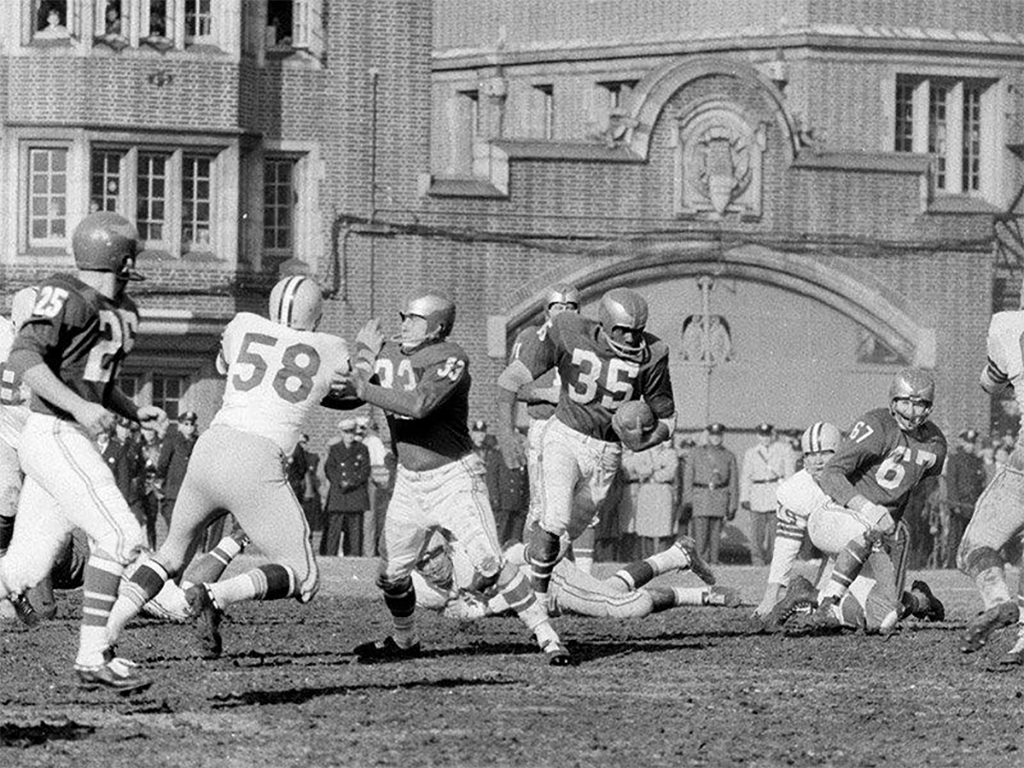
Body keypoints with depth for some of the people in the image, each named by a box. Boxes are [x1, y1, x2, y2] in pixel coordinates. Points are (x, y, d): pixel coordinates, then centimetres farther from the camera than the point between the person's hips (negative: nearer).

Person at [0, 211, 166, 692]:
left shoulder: (122, 312, 17)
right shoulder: (68, 297, -12)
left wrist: (136, 412, 11)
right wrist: (78, 407, -30)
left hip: (72, 442, 9)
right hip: (54, 436, -9)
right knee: (119, 536, -15)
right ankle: (93, 656, -15)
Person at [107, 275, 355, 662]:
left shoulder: (243, 326, 15)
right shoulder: (333, 353, 9)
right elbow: (350, 397, 30)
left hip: (210, 449, 4)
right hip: (256, 468, -4)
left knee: (172, 553, 27)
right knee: (303, 579, 6)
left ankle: (107, 630, 7)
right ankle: (214, 596, -20)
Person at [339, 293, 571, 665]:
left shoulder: (449, 359, -17)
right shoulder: (389, 355, 5)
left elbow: (419, 405, -31)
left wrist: (366, 390, -26)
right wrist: (366, 354, -12)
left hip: (454, 477, -7)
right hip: (410, 481, 7)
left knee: (490, 565, -14)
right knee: (391, 574, 11)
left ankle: (547, 636, -7)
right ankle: (403, 640, 34)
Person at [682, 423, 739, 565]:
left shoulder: (729, 456, 11)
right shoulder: (696, 453, 9)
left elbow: (734, 482, 11)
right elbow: (687, 477, 6)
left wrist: (733, 506, 5)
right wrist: (687, 501, -3)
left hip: (720, 499, 1)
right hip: (700, 497, -1)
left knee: (716, 534, 1)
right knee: (700, 533, -10)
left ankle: (713, 562, 4)